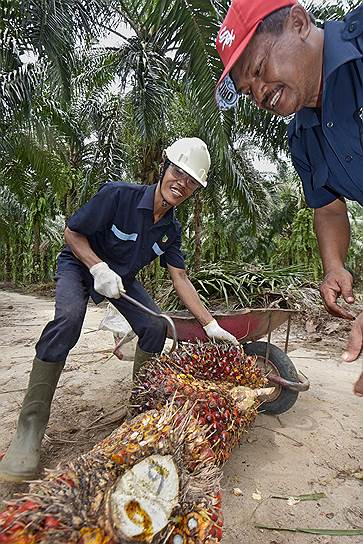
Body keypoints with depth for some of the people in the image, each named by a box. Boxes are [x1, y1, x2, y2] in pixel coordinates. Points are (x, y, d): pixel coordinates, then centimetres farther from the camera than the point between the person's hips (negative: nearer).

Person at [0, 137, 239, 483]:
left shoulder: (172, 230, -10)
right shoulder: (118, 195, -26)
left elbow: (180, 278, -11)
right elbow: (72, 232, -17)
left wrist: (210, 326, -15)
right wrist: (99, 268, -31)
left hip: (121, 277, 5)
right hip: (79, 265, -4)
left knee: (155, 326, -15)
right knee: (69, 317, -33)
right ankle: (30, 427, -25)